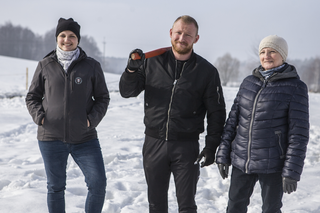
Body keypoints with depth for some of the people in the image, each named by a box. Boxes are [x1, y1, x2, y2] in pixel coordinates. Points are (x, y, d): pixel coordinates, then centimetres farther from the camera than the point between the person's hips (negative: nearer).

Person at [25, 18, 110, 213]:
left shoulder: (92, 66, 3)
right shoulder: (45, 66, 4)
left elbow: (103, 98, 8)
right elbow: (32, 96, 11)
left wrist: (92, 119, -8)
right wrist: (39, 116, -7)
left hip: (85, 138, 0)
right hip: (51, 138, 0)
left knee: (98, 184, -6)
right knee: (55, 187, 9)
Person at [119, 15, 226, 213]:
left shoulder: (207, 71, -1)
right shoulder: (152, 62, 2)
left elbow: (216, 112, 3)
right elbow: (127, 92, 3)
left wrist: (211, 146, -3)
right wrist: (132, 70, -16)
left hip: (186, 146, -2)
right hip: (154, 143, 2)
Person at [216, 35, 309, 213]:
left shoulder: (296, 87, -8)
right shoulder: (249, 82, 6)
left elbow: (299, 132, -11)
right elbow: (233, 119, 10)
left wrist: (292, 171, -15)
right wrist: (223, 155, 6)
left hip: (273, 164, -4)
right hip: (241, 161, 4)